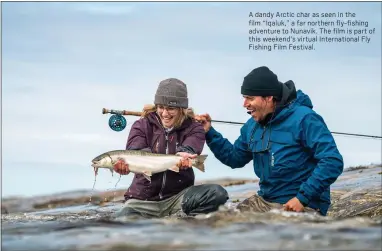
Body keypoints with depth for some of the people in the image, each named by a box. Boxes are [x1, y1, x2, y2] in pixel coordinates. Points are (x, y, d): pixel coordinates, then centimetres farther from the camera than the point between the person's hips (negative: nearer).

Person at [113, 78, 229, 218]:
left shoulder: (193, 129, 4)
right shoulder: (142, 126, 3)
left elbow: (187, 153, -18)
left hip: (178, 197, 1)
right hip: (143, 200, 0)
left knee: (217, 193, -27)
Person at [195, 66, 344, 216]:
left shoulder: (304, 119, -15)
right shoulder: (253, 125, 11)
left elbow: (333, 162, -21)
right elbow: (235, 158, 24)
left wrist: (303, 198, -24)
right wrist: (209, 132, 11)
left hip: (303, 206, -7)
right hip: (264, 202, 8)